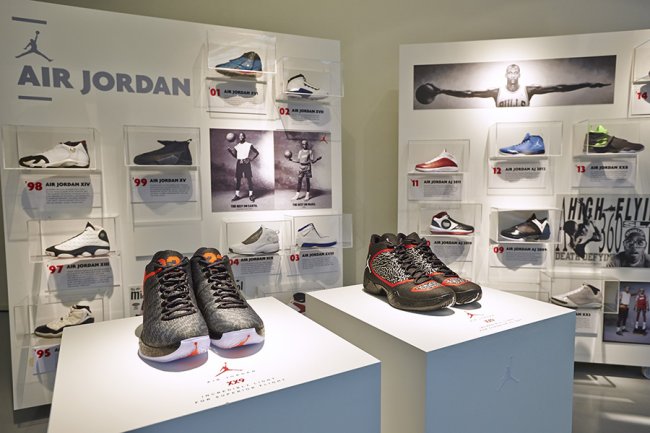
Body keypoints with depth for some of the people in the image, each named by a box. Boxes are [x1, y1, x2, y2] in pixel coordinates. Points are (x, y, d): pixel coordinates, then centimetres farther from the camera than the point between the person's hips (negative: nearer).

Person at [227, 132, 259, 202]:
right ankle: (237, 195, 9)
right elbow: (235, 156, 18)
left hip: (246, 163, -4)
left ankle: (251, 195, 1)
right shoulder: (237, 146, 12)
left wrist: (252, 159, -5)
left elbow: (257, 153, 6)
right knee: (238, 179, 3)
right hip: (239, 163, 4)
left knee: (249, 179, -5)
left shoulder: (249, 145, 1)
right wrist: (230, 152, 3)